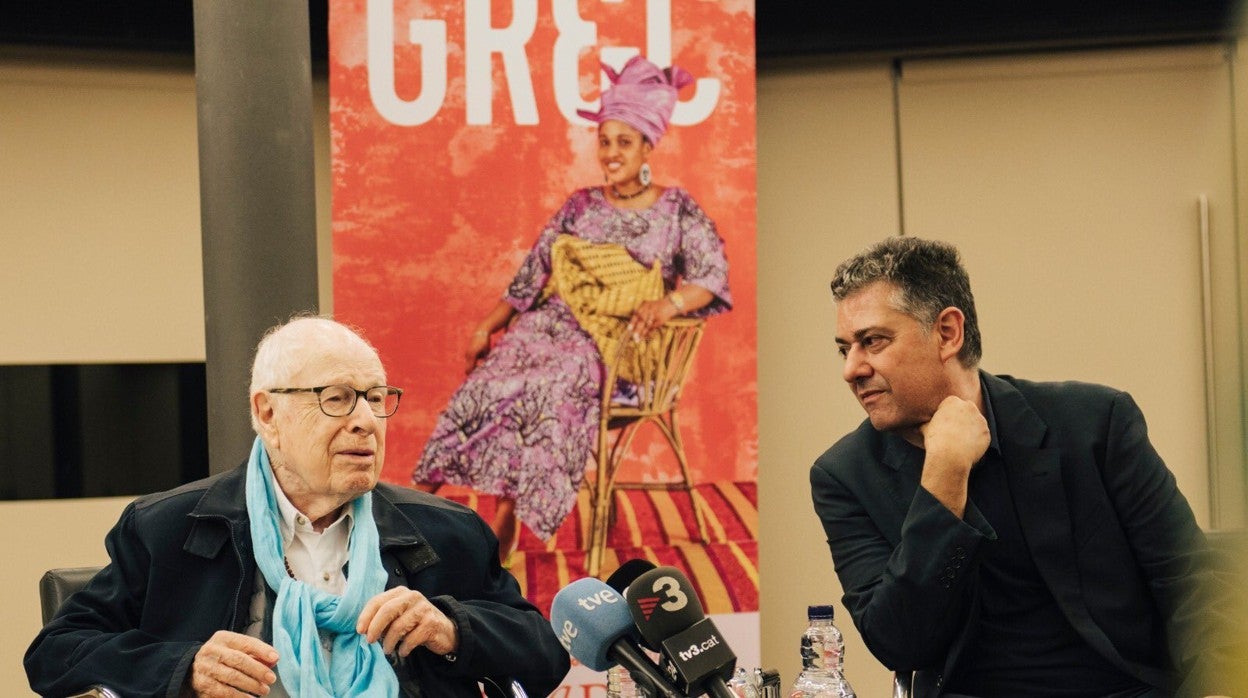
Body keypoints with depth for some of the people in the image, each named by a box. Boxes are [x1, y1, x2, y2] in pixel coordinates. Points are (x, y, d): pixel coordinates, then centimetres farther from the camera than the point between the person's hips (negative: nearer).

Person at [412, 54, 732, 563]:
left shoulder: (677, 210, 5)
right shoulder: (580, 206, 15)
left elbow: (712, 277, -5)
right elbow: (532, 274, 13)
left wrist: (668, 302, -25)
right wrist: (487, 325, 2)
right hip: (557, 323, 3)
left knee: (554, 383, -35)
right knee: (492, 376, -27)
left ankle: (505, 520, -32)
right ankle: (421, 500, -30)